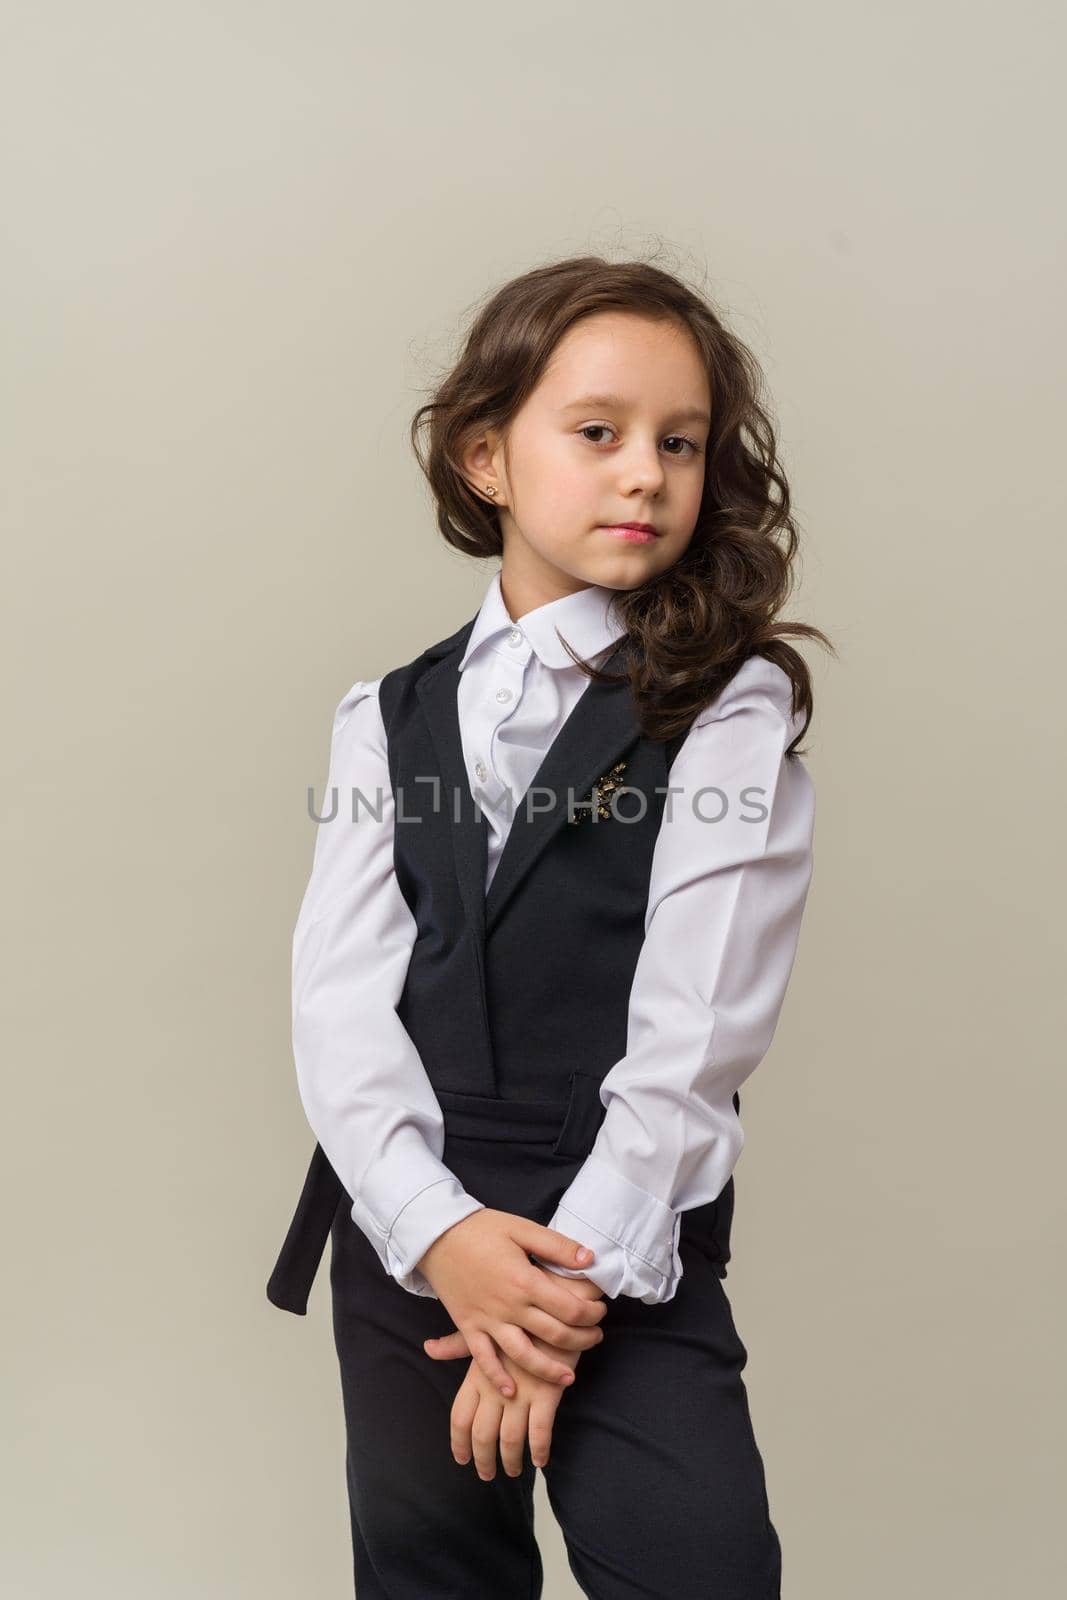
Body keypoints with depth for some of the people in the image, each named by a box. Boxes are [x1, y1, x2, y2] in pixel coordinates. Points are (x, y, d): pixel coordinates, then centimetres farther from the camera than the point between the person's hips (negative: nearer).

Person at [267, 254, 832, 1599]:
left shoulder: (730, 708, -4)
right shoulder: (389, 716, 6)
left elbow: (696, 1031, -11)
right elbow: (338, 994, -3)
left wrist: (578, 1276, -15)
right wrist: (441, 1231, -16)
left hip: (630, 1245, -3)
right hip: (404, 1234, 3)